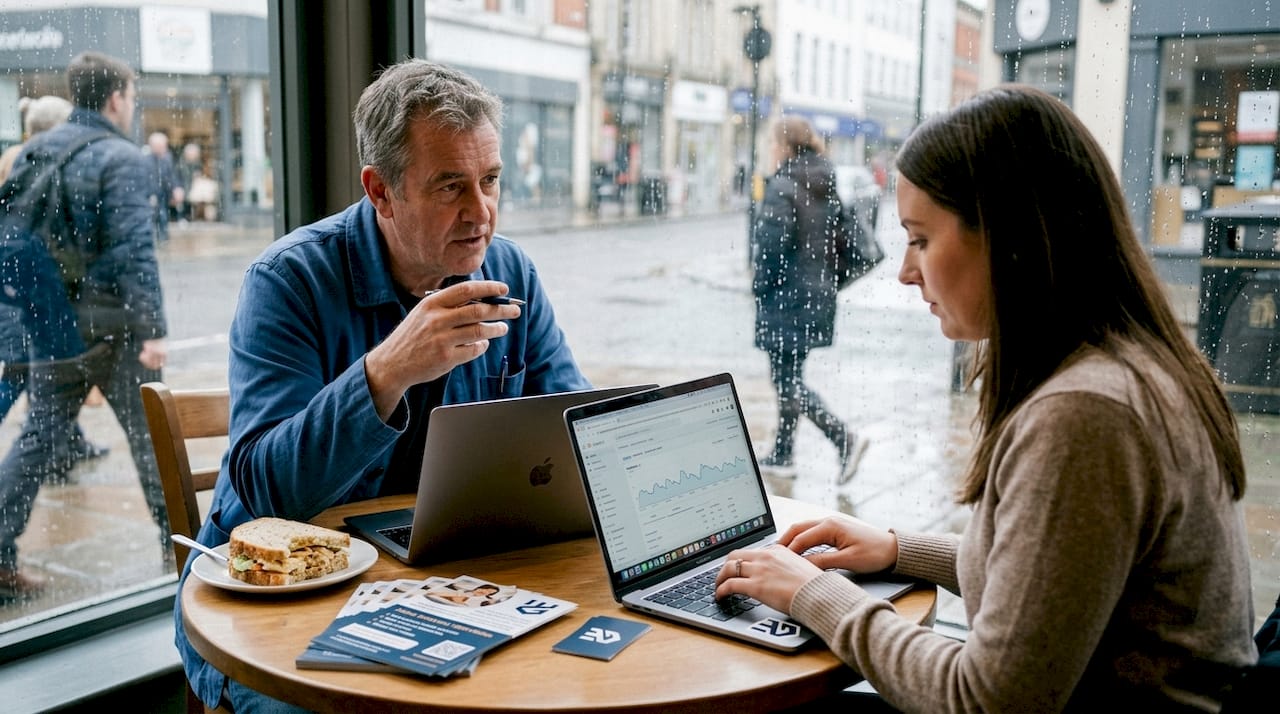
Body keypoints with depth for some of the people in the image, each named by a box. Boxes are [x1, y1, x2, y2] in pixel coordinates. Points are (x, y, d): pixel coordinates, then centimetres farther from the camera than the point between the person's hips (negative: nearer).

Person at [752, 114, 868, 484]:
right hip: (818, 293, 9)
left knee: (786, 381, -3)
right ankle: (782, 455, 22)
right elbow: (835, 239, 12)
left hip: (786, 298, -9)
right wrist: (824, 279, 16)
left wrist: (759, 284, -6)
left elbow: (773, 243, -19)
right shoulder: (825, 186, 11)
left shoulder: (782, 186, -14)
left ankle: (845, 438, -14)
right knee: (788, 377, 16)